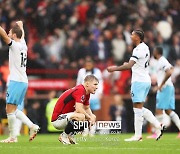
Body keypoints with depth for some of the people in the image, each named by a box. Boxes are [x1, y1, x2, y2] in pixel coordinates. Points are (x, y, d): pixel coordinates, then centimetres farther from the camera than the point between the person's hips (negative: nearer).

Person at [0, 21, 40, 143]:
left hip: (16, 81, -9)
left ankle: (13, 137, -6)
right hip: (24, 81, 9)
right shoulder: (23, 45, 12)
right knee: (14, 109, 14)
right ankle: (32, 126, 6)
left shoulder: (15, 45, -10)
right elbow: (22, 33, 34)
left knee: (10, 109, -6)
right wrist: (20, 25, 52)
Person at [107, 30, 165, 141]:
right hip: (146, 80, 10)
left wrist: (114, 69, -18)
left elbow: (129, 65, -23)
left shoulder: (138, 49, -16)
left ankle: (138, 135, -7)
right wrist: (129, 65, 20)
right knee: (140, 108, 15)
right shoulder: (145, 47, 14)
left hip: (139, 81, -10)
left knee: (138, 107, -7)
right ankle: (158, 126, 10)